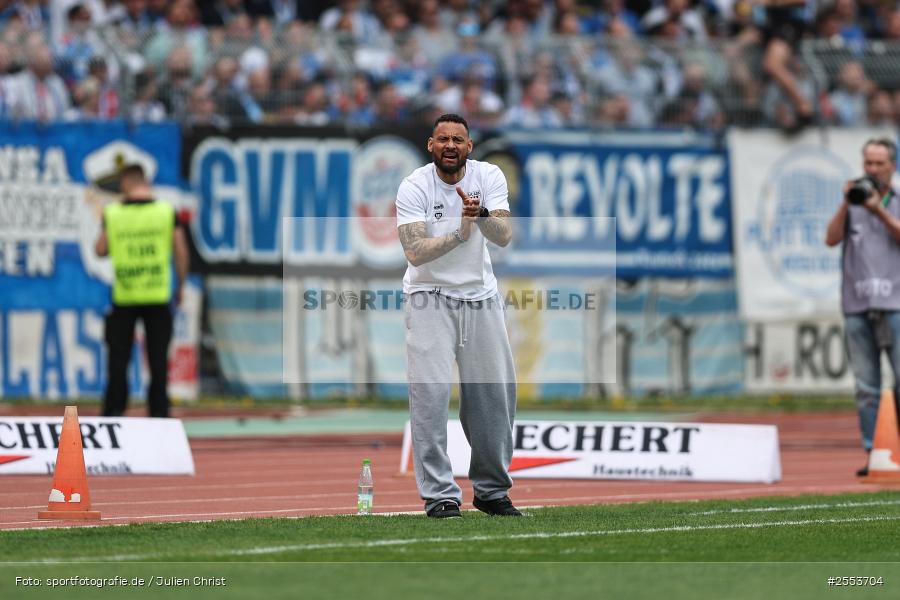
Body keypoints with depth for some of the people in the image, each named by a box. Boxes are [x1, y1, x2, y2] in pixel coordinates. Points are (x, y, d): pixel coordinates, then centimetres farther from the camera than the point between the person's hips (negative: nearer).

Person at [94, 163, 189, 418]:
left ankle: (114, 411, 8)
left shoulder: (113, 213, -3)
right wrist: (179, 286, 10)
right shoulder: (167, 211, -2)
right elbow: (181, 252, -1)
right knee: (158, 359, 5)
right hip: (158, 298, 0)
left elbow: (100, 250, 2)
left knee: (118, 358, 8)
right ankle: (159, 411, 4)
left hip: (124, 298, 0)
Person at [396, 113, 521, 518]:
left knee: (496, 393, 7)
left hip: (481, 297, 3)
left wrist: (480, 214, -36)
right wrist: (460, 233, -35)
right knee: (431, 392, -14)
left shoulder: (489, 177, -5)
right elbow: (415, 252, -23)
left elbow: (503, 236, -17)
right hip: (430, 298, -3)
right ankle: (439, 495, -12)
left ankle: (491, 491, 22)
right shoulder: (414, 188, -13)